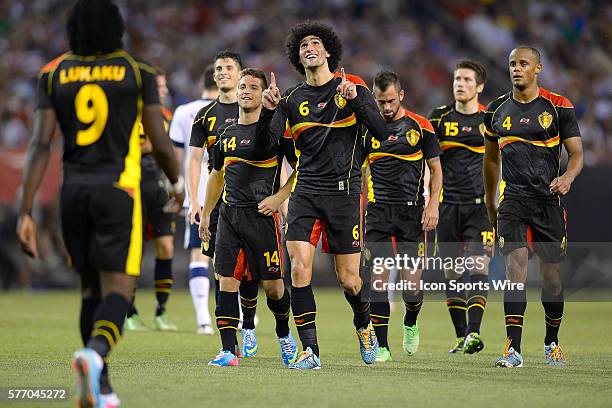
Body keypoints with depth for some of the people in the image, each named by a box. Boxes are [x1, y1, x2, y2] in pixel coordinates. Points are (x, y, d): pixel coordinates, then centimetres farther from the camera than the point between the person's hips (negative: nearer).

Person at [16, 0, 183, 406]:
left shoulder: (54, 75, 5)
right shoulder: (137, 72, 0)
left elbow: (41, 145, -3)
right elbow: (161, 144, 0)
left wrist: (26, 212, -4)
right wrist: (178, 180, 21)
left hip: (73, 190, 3)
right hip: (118, 189, -3)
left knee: (92, 288, 18)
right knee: (118, 290, -6)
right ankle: (94, 354, -36)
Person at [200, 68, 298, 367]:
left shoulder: (271, 128, -2)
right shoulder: (226, 133, 15)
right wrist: (205, 214, 25)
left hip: (262, 216, -5)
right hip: (229, 215, 5)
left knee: (272, 285, 0)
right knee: (227, 281, -4)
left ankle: (284, 335, 27)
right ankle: (228, 350, -3)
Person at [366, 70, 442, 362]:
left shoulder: (420, 126, 3)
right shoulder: (368, 128, 8)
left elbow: (435, 169, 8)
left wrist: (433, 204, -5)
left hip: (411, 211, -1)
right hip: (378, 211, 1)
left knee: (411, 281, -5)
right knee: (378, 278, -7)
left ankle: (411, 324, 27)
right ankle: (381, 346, -1)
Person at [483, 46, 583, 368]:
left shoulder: (558, 107, 0)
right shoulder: (497, 110, 9)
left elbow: (576, 153, 0)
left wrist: (568, 177, -21)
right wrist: (489, 202, 22)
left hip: (549, 200, -1)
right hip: (512, 200, 1)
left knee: (551, 274, 6)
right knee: (516, 267, -15)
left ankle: (552, 342, 28)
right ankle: (513, 349, -19)